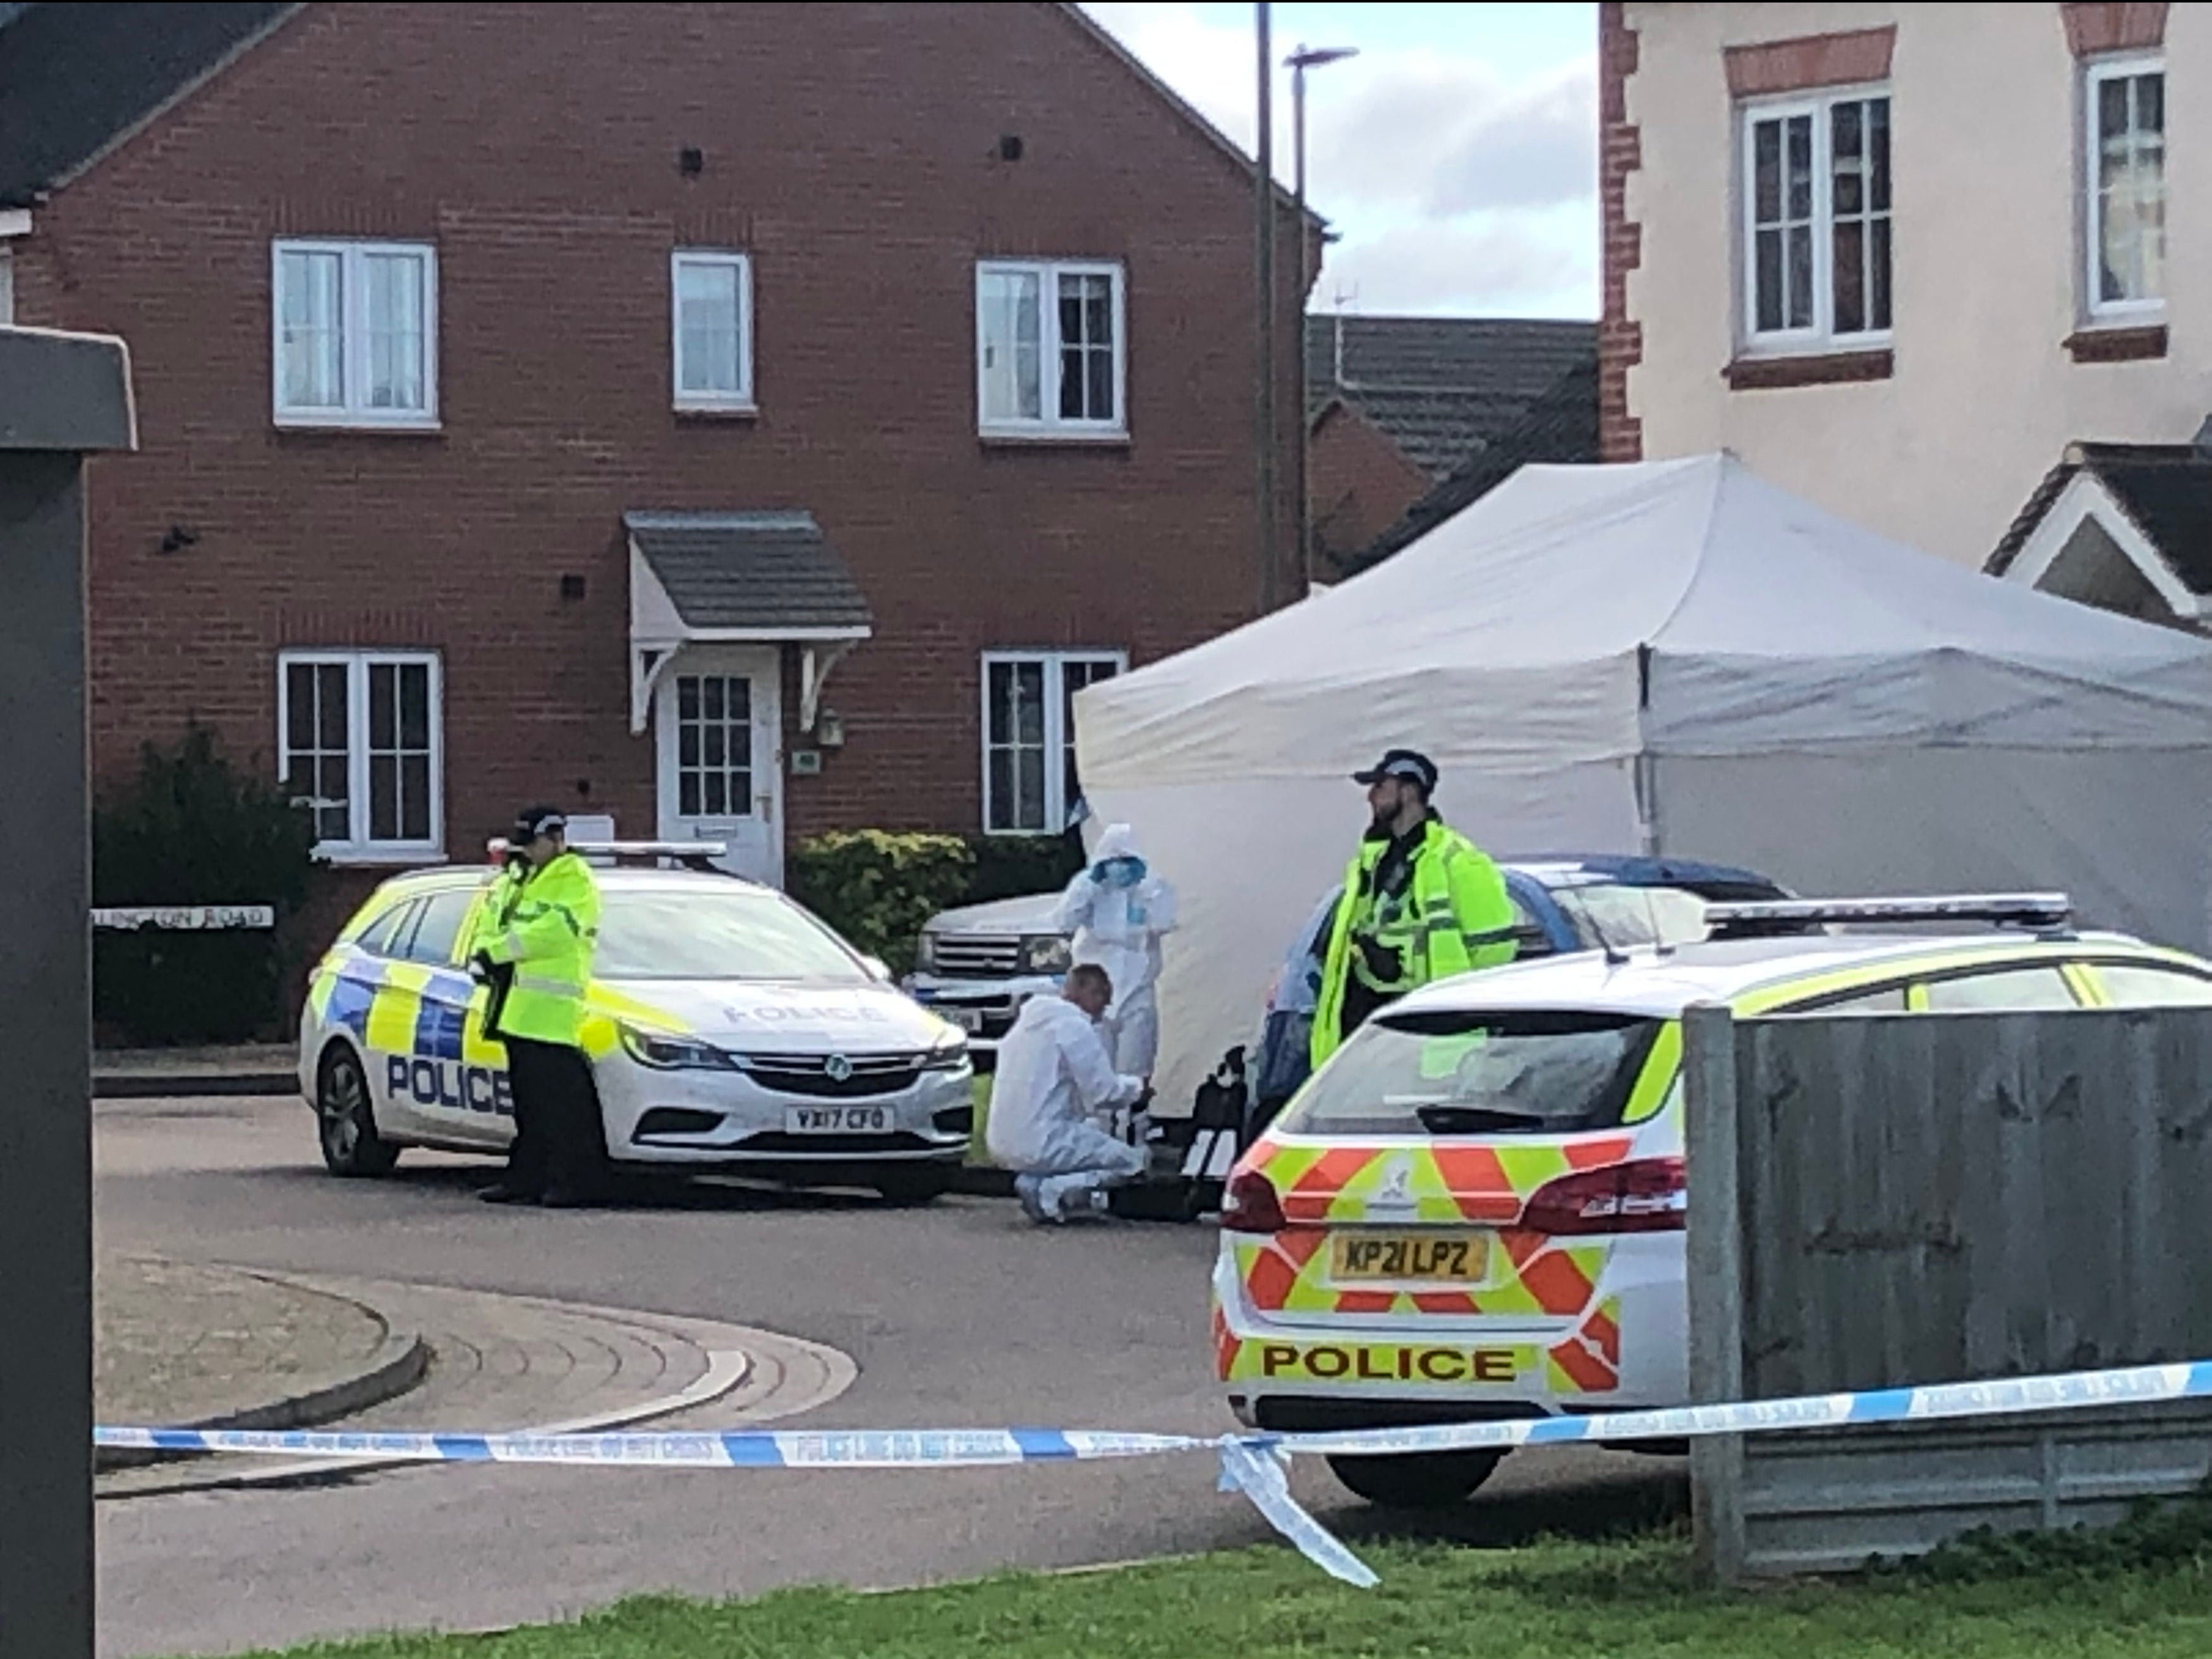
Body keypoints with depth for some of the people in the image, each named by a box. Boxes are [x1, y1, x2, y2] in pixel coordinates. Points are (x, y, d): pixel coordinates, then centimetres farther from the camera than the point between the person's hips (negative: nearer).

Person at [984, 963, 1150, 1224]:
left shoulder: (1027, 1023, 18)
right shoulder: (1075, 1027, -11)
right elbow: (1104, 1092, -10)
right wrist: (1137, 1088, 10)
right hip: (1041, 1147, -9)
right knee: (1131, 1162, -1)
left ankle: (1036, 1183, 6)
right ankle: (1050, 1191, -16)